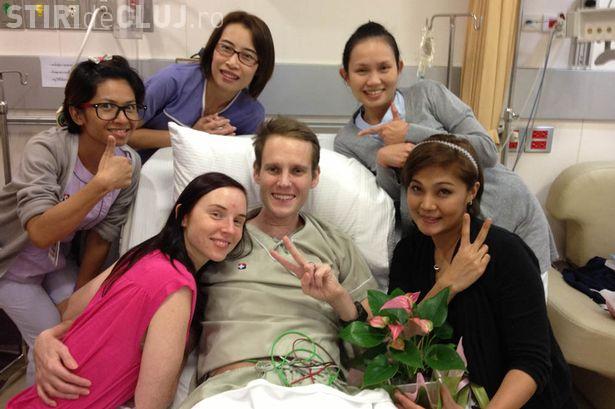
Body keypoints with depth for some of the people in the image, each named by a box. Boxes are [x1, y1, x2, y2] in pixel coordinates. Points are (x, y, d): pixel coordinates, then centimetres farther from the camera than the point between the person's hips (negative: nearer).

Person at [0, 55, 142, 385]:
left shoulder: (130, 164, -17)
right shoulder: (47, 148, -30)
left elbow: (101, 238, -9)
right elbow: (40, 233, -41)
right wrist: (101, 184, -48)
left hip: (59, 261, 4)